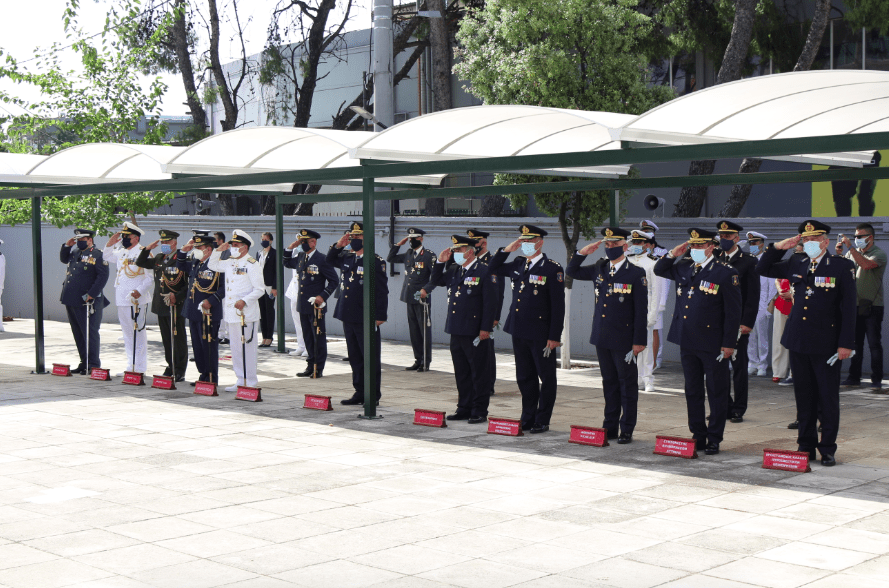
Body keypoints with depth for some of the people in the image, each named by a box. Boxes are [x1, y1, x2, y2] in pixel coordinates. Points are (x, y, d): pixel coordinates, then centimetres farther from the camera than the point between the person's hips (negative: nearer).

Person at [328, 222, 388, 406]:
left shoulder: (376, 262, -9)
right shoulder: (348, 260, 12)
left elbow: (382, 290, -11)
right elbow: (330, 260, 31)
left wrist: (380, 315, -16)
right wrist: (338, 245, 12)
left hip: (366, 318, -7)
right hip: (348, 316, 7)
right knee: (355, 357, 12)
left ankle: (373, 395, 8)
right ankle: (359, 392, 21)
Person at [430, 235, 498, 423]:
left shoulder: (485, 272, -9)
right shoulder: (453, 270, 12)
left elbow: (490, 303, -12)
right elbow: (435, 280, 24)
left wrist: (485, 329, -16)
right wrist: (441, 262, 8)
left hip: (475, 333, -7)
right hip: (456, 330, 7)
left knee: (479, 373, 1)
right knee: (461, 372, 13)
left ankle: (480, 411, 7)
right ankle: (464, 408, 22)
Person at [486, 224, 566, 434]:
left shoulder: (552, 268, -9)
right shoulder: (518, 264, 10)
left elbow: (558, 306, -11)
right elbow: (493, 269, 24)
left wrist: (554, 337, -14)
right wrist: (507, 249, 8)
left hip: (541, 334, -7)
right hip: (519, 332, 7)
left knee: (546, 378, 4)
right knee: (524, 377, 13)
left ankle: (542, 421, 12)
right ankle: (527, 418, 23)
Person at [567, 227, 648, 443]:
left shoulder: (636, 274, -8)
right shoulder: (599, 269, 8)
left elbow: (641, 310, -9)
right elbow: (571, 271, 20)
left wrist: (639, 341, -12)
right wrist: (582, 253, 2)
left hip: (624, 340, -5)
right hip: (602, 337, 6)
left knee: (627, 384, 3)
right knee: (609, 383, 13)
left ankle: (627, 430, 9)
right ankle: (610, 427, 21)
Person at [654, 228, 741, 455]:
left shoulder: (726, 273, -9)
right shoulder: (683, 267, 8)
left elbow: (733, 312, -9)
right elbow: (659, 270, 25)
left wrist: (729, 343, -12)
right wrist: (673, 254, 5)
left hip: (712, 344, -6)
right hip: (687, 341, 6)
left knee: (717, 393, 4)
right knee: (692, 391, 13)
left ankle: (714, 439, 11)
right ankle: (698, 435, 23)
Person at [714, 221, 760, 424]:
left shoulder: (749, 261, -3)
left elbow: (753, 296, -6)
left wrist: (747, 323, -13)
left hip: (738, 323, -4)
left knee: (739, 366, 2)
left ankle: (738, 409, 8)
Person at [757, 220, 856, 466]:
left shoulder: (842, 267, -5)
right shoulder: (795, 264, 9)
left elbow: (848, 307, -7)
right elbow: (762, 269, 18)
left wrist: (846, 343, -12)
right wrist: (778, 248, 2)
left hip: (826, 344, -5)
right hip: (798, 342, 5)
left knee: (828, 398, 2)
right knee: (804, 397, 11)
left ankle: (828, 448, 11)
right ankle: (806, 446, 20)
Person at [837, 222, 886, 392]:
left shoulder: (879, 253, -5)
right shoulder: (853, 252, 13)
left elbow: (866, 264, -24)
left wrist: (850, 247, -25)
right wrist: (839, 254, -7)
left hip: (872, 306, -6)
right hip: (855, 305, 6)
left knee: (874, 344, -5)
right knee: (855, 343, 10)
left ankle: (876, 380, -3)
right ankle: (854, 377, 16)